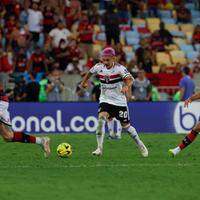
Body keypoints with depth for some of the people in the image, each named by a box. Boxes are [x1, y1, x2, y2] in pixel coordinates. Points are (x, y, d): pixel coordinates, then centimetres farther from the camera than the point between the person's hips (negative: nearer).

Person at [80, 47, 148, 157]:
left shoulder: (119, 68, -17)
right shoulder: (99, 67, -5)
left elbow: (130, 79, -32)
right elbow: (90, 72, 17)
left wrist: (126, 86, -51)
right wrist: (84, 82, 26)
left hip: (119, 101, -2)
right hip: (105, 100, 2)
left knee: (126, 125, 6)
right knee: (101, 118, -24)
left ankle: (140, 145, 30)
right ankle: (99, 148, -22)